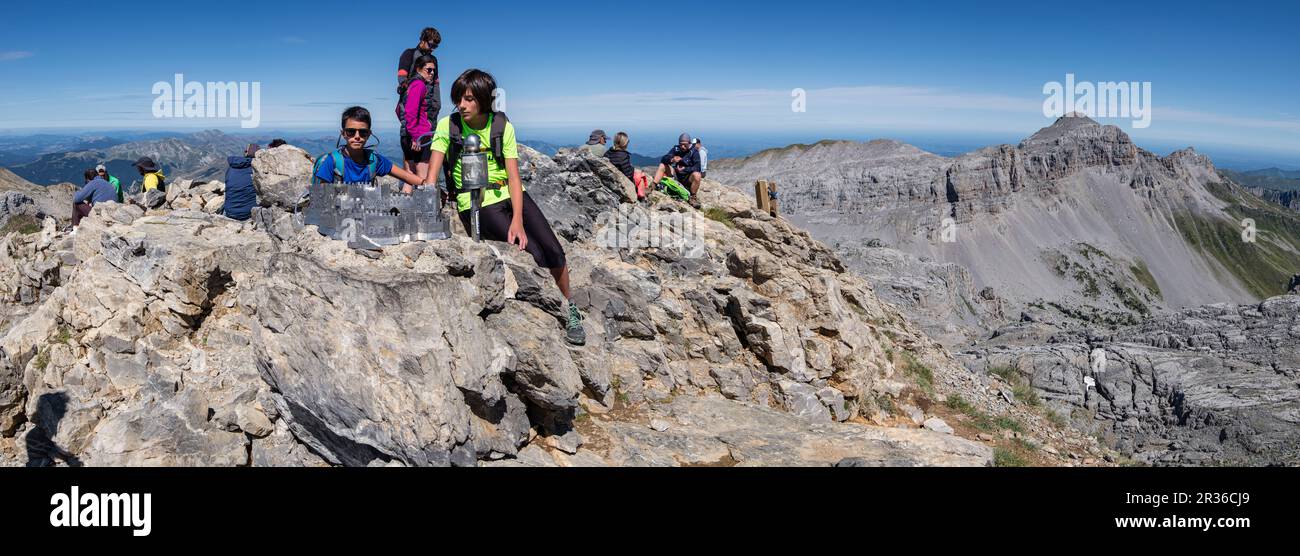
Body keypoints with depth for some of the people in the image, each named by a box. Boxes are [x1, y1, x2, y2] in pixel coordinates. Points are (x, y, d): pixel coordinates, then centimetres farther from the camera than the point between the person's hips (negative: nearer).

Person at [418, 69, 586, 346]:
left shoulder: (502, 126, -1)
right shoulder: (448, 126, -4)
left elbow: (513, 177, -7)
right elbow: (431, 176, -9)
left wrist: (518, 220, -19)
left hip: (509, 195, 3)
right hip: (476, 205, -2)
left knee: (554, 252, -15)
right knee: (536, 255, -20)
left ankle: (571, 311, 9)